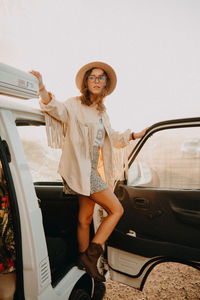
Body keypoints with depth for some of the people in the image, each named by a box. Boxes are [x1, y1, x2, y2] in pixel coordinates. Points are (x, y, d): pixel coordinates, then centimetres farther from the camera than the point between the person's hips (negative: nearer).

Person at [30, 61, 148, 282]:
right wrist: (42, 89, -41)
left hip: (92, 170, 7)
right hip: (80, 169, -7)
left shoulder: (102, 113, 19)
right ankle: (91, 254, 4)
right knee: (116, 210, -7)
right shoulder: (75, 105, -3)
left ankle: (84, 261, 26)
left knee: (85, 218, 13)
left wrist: (134, 136, 32)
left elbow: (113, 138, 30)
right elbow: (58, 110, -24)